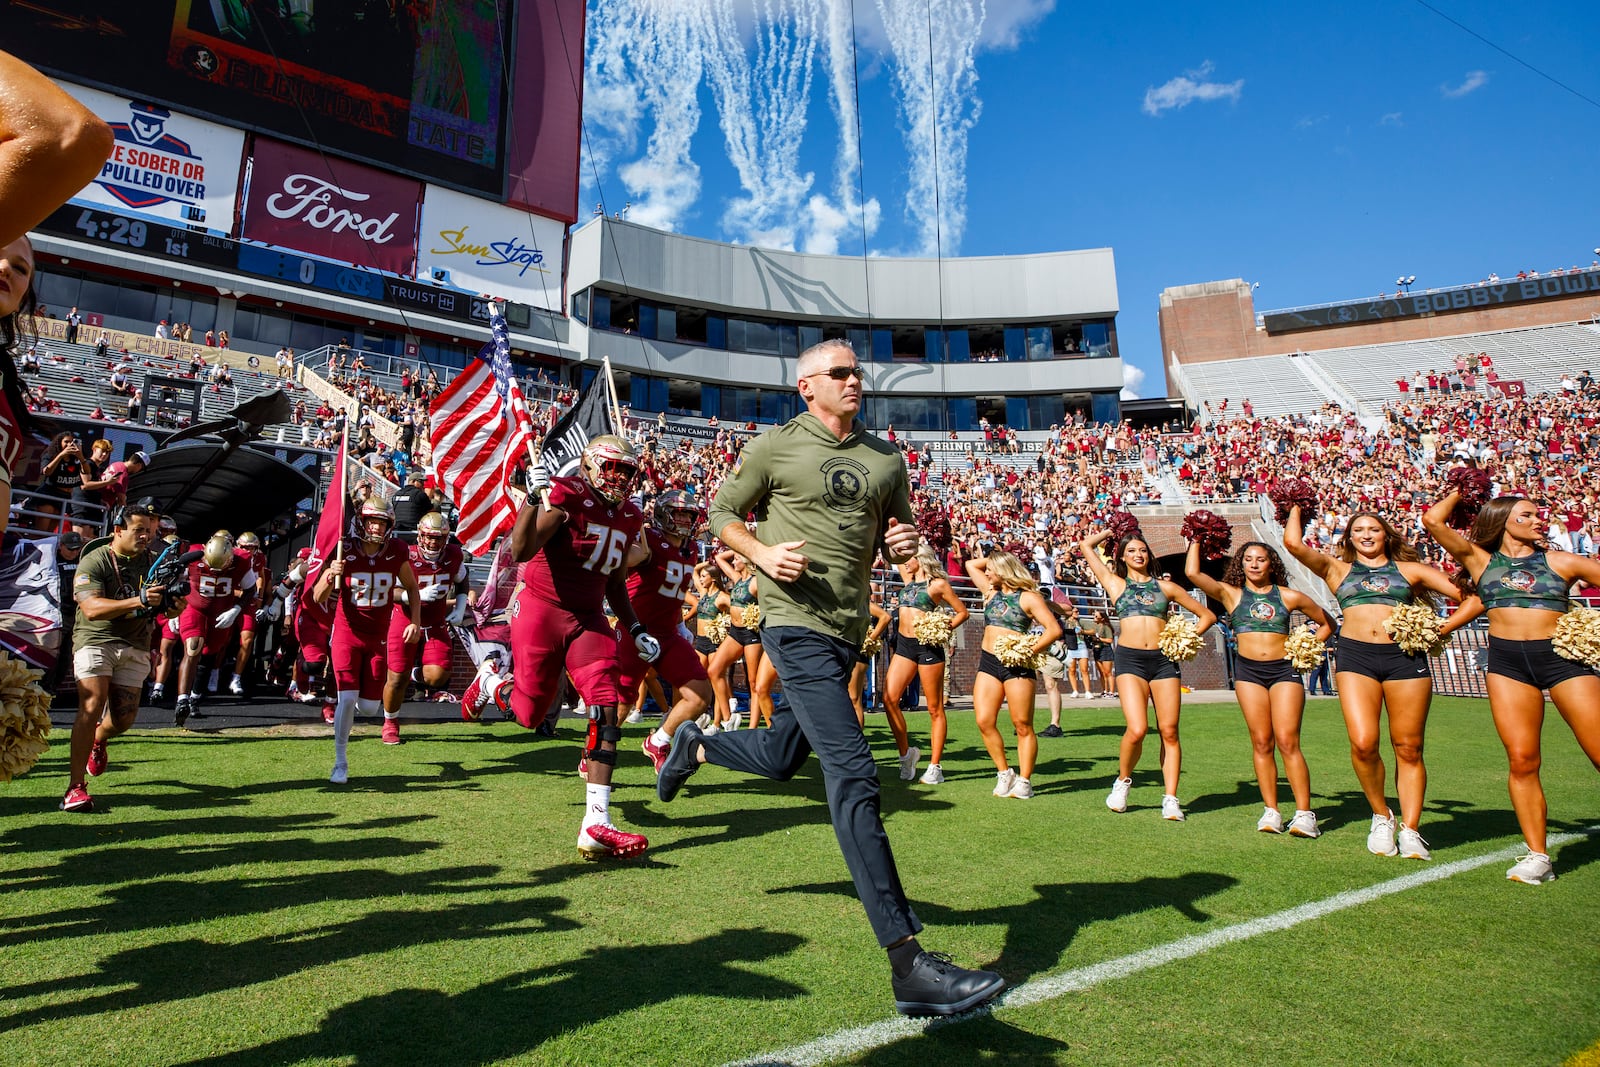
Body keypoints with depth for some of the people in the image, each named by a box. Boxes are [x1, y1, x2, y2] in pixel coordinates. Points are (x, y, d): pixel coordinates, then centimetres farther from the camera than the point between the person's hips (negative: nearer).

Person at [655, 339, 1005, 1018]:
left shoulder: (886, 460, 13)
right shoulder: (774, 448, -1)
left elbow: (896, 537, 22)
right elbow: (721, 515, 6)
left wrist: (904, 543, -2)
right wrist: (762, 552, -13)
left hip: (849, 632, 7)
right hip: (799, 627, -7)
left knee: (779, 760, 21)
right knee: (854, 777, -16)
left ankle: (694, 745, 52)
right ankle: (909, 966, -15)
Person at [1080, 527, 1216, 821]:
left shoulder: (1166, 586, 15)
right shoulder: (1116, 584, 13)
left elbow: (1207, 615, 19)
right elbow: (1086, 545, 14)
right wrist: (1110, 532, 29)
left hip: (1164, 659, 2)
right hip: (1130, 659, -2)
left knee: (1169, 731, -1)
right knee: (1137, 730, -15)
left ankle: (1171, 798, 7)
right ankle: (1123, 780, 11)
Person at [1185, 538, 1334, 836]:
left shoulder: (1289, 596, 8)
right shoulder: (1231, 594, 7)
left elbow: (1327, 624, 19)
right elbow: (1193, 573, -6)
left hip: (1284, 669, -1)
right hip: (1248, 670, 1)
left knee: (1287, 741, -9)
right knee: (1261, 743, 2)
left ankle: (1304, 813, -5)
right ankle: (1271, 811, 8)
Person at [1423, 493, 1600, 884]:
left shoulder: (1561, 561, 11)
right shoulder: (1481, 560, 10)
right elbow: (1433, 519, 3)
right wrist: (1459, 493, 18)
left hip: (1564, 657, 0)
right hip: (1508, 663, 0)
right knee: (1522, 761, -2)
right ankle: (1538, 855, 6)